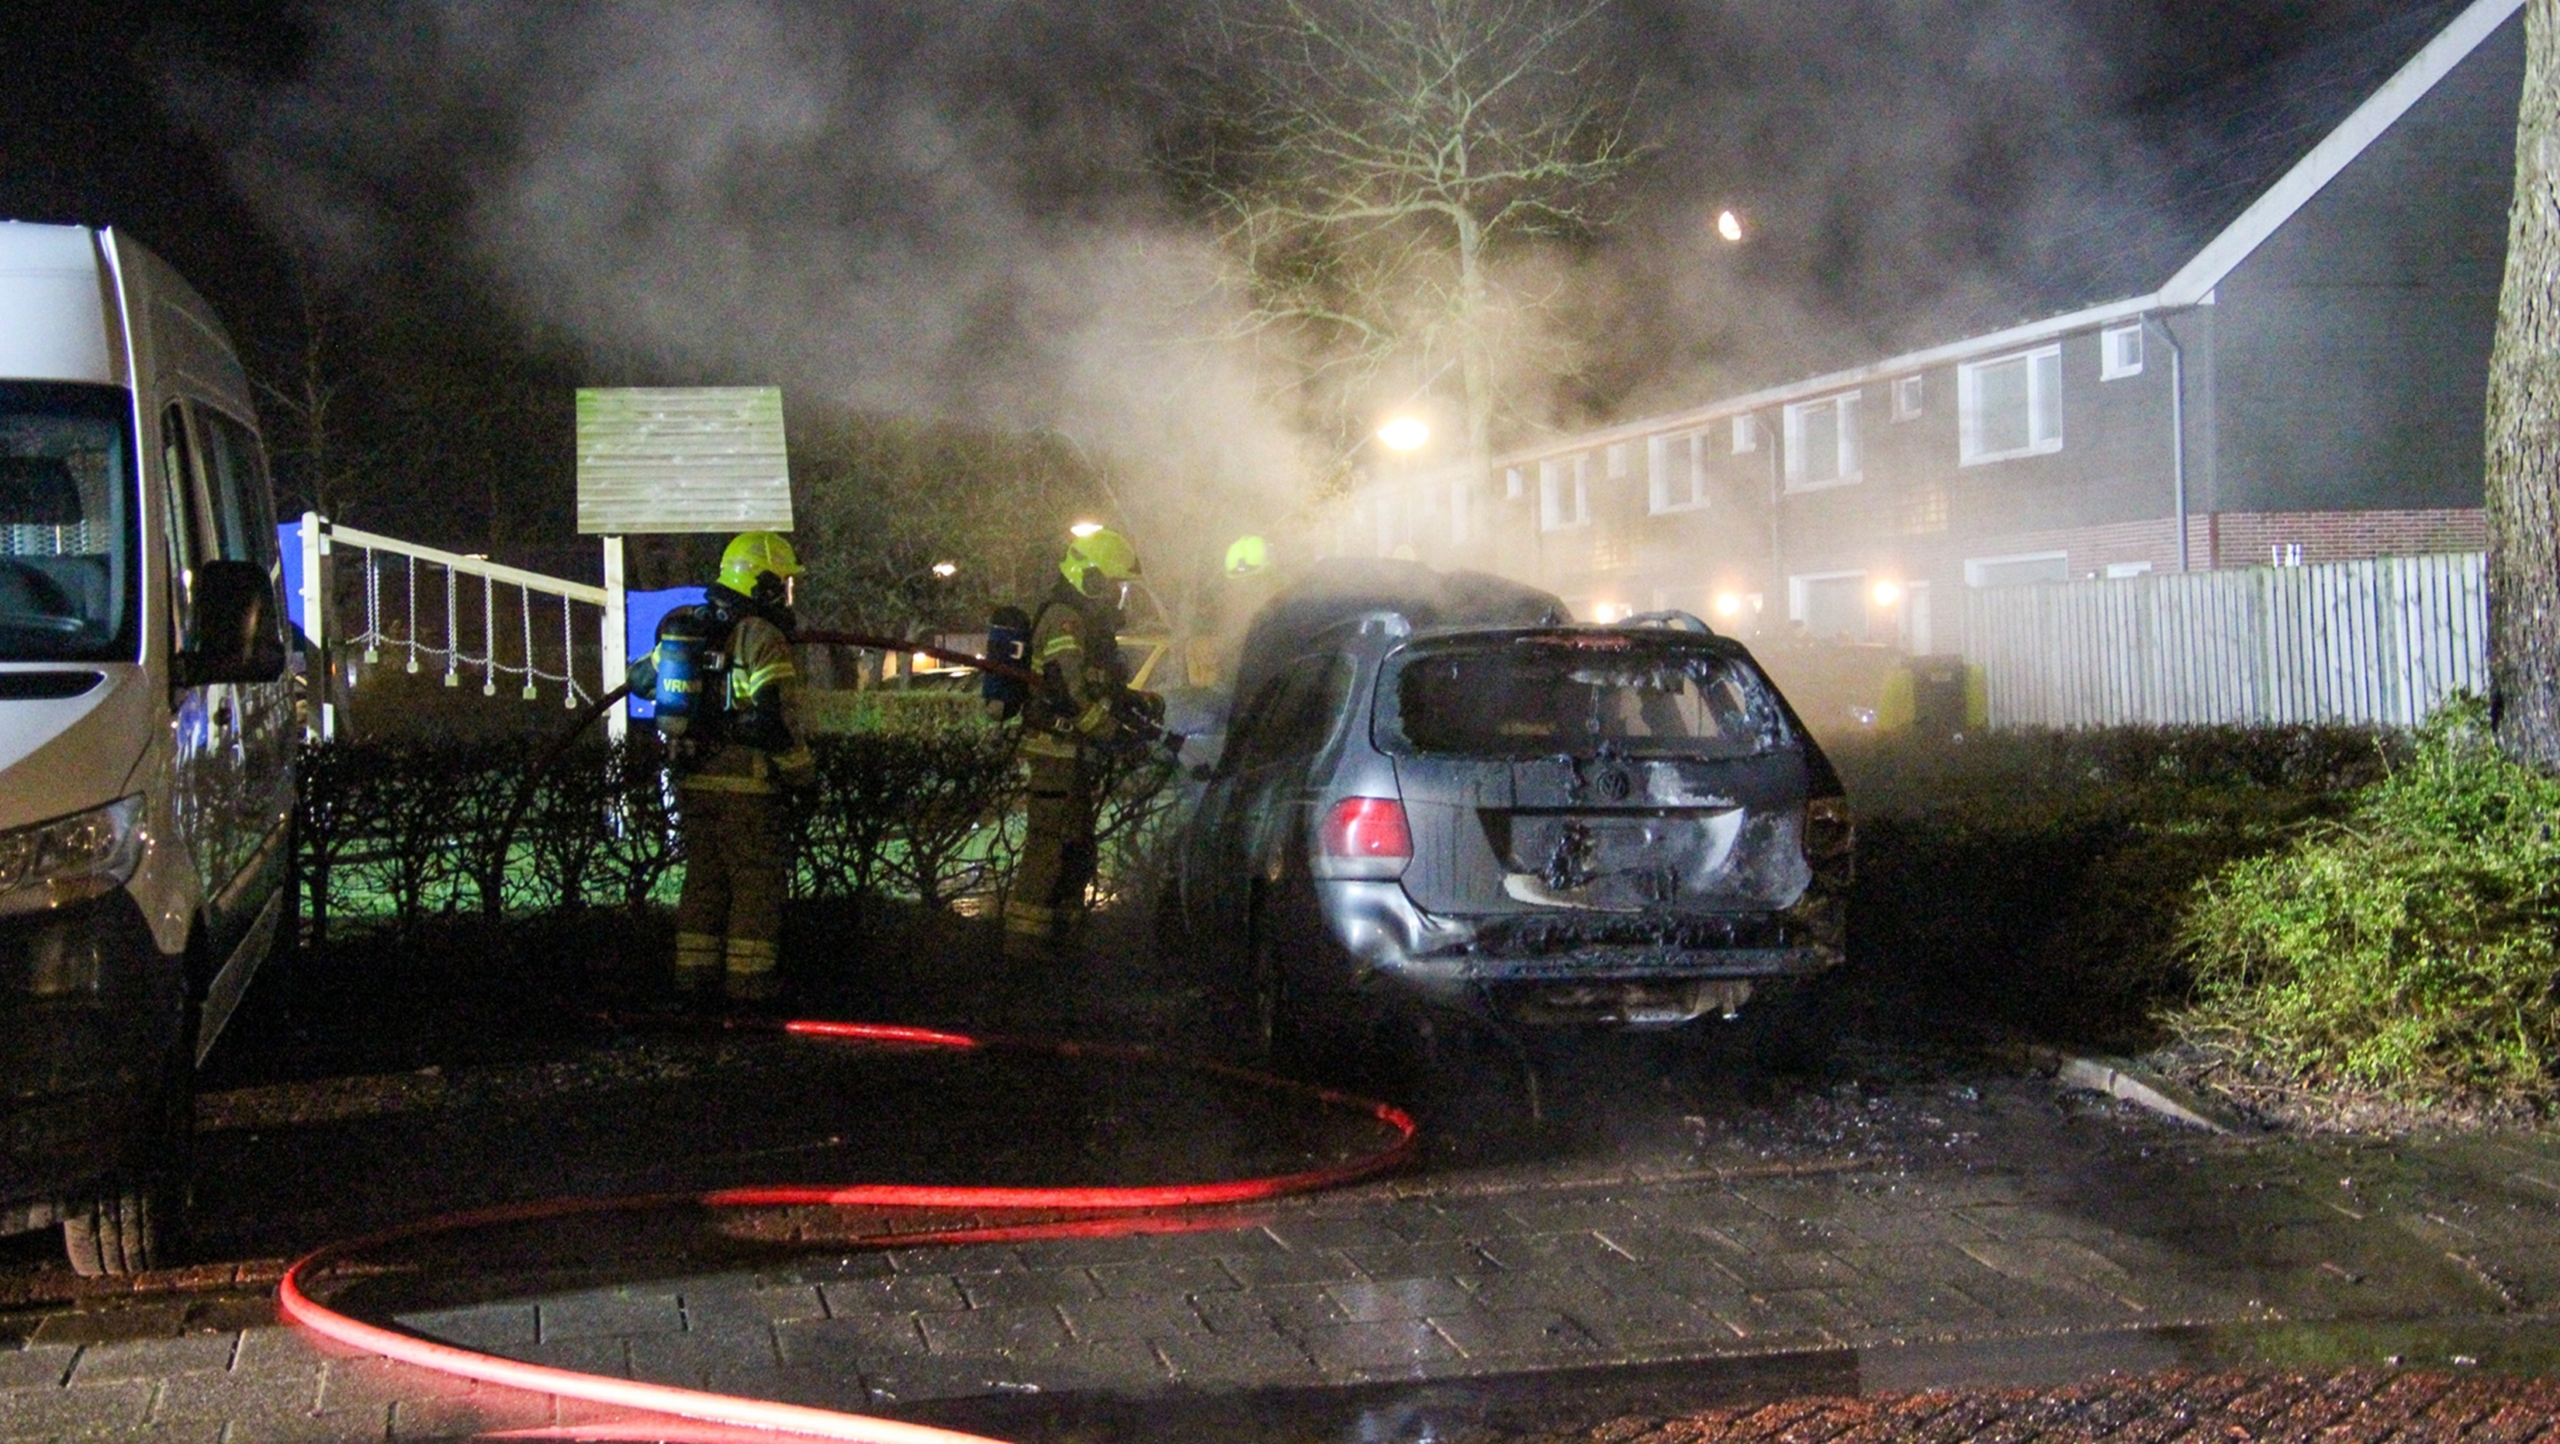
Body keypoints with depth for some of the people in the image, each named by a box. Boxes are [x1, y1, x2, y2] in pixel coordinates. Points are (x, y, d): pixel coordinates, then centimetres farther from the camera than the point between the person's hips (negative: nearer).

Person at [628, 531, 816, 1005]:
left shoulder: (682, 628, 10)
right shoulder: (761, 637, -13)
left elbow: (641, 679, 22)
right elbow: (770, 720, -20)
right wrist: (804, 773, -9)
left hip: (692, 781, 7)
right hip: (746, 785, -7)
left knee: (703, 877, 16)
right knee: (756, 882, 2)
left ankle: (694, 971, 18)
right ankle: (749, 978, 2)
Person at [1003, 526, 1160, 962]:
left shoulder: (1089, 622, 20)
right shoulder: (1063, 620, -14)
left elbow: (1104, 688, 27)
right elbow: (1071, 692, -23)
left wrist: (1141, 701, 10)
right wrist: (1116, 732, -18)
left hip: (1078, 755, 11)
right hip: (1058, 750, -11)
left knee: (1077, 848, 15)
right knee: (1050, 845, -12)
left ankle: (1058, 935, 23)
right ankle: (1023, 939, -11)